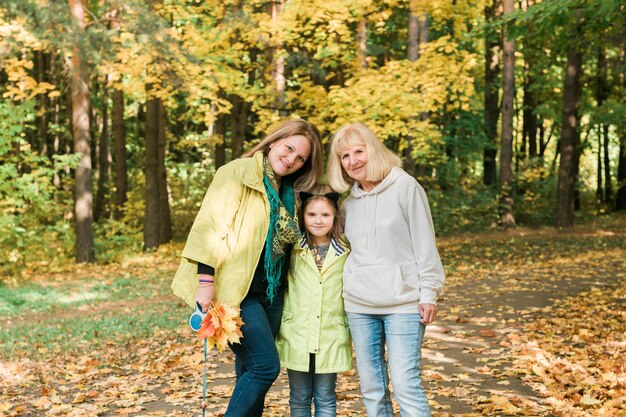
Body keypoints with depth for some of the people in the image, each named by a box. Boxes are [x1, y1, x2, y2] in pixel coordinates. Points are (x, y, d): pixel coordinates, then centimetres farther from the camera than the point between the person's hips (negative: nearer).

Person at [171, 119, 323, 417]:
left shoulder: (289, 191, 13)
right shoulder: (238, 173, -8)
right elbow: (210, 226, -15)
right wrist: (205, 282, -22)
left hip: (270, 292, 7)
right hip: (235, 291, -7)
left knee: (252, 372, 11)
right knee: (266, 367, -12)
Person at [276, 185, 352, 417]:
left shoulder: (345, 252, 1)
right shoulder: (293, 250, 1)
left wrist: (352, 330, 2)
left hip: (330, 338, 0)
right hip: (297, 337, 1)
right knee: (299, 398, 12)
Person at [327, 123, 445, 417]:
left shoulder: (405, 187, -4)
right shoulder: (349, 203, 12)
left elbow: (424, 243, -6)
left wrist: (429, 293, -9)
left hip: (403, 302, -5)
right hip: (358, 305, 5)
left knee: (406, 385, -10)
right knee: (371, 389, 8)